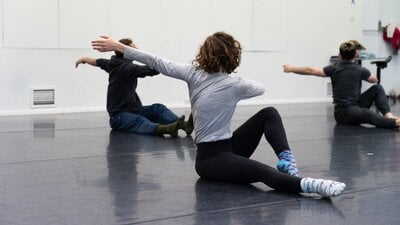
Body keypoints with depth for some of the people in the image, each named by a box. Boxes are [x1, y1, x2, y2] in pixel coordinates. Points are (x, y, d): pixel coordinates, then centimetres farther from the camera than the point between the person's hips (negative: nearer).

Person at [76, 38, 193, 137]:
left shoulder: (113, 64, 13)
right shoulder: (126, 67, -18)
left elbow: (98, 61, 34)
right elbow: (148, 70, -33)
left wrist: (83, 59, 53)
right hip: (119, 116, -9)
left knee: (158, 108, -14)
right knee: (140, 121, -38)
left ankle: (182, 124, -39)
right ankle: (165, 129, -67)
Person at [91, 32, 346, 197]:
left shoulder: (194, 73, -1)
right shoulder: (235, 84, -12)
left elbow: (157, 63, 0)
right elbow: (260, 88, 12)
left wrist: (117, 46, 7)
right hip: (211, 159, -6)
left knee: (269, 114, 6)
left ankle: (287, 162, -6)